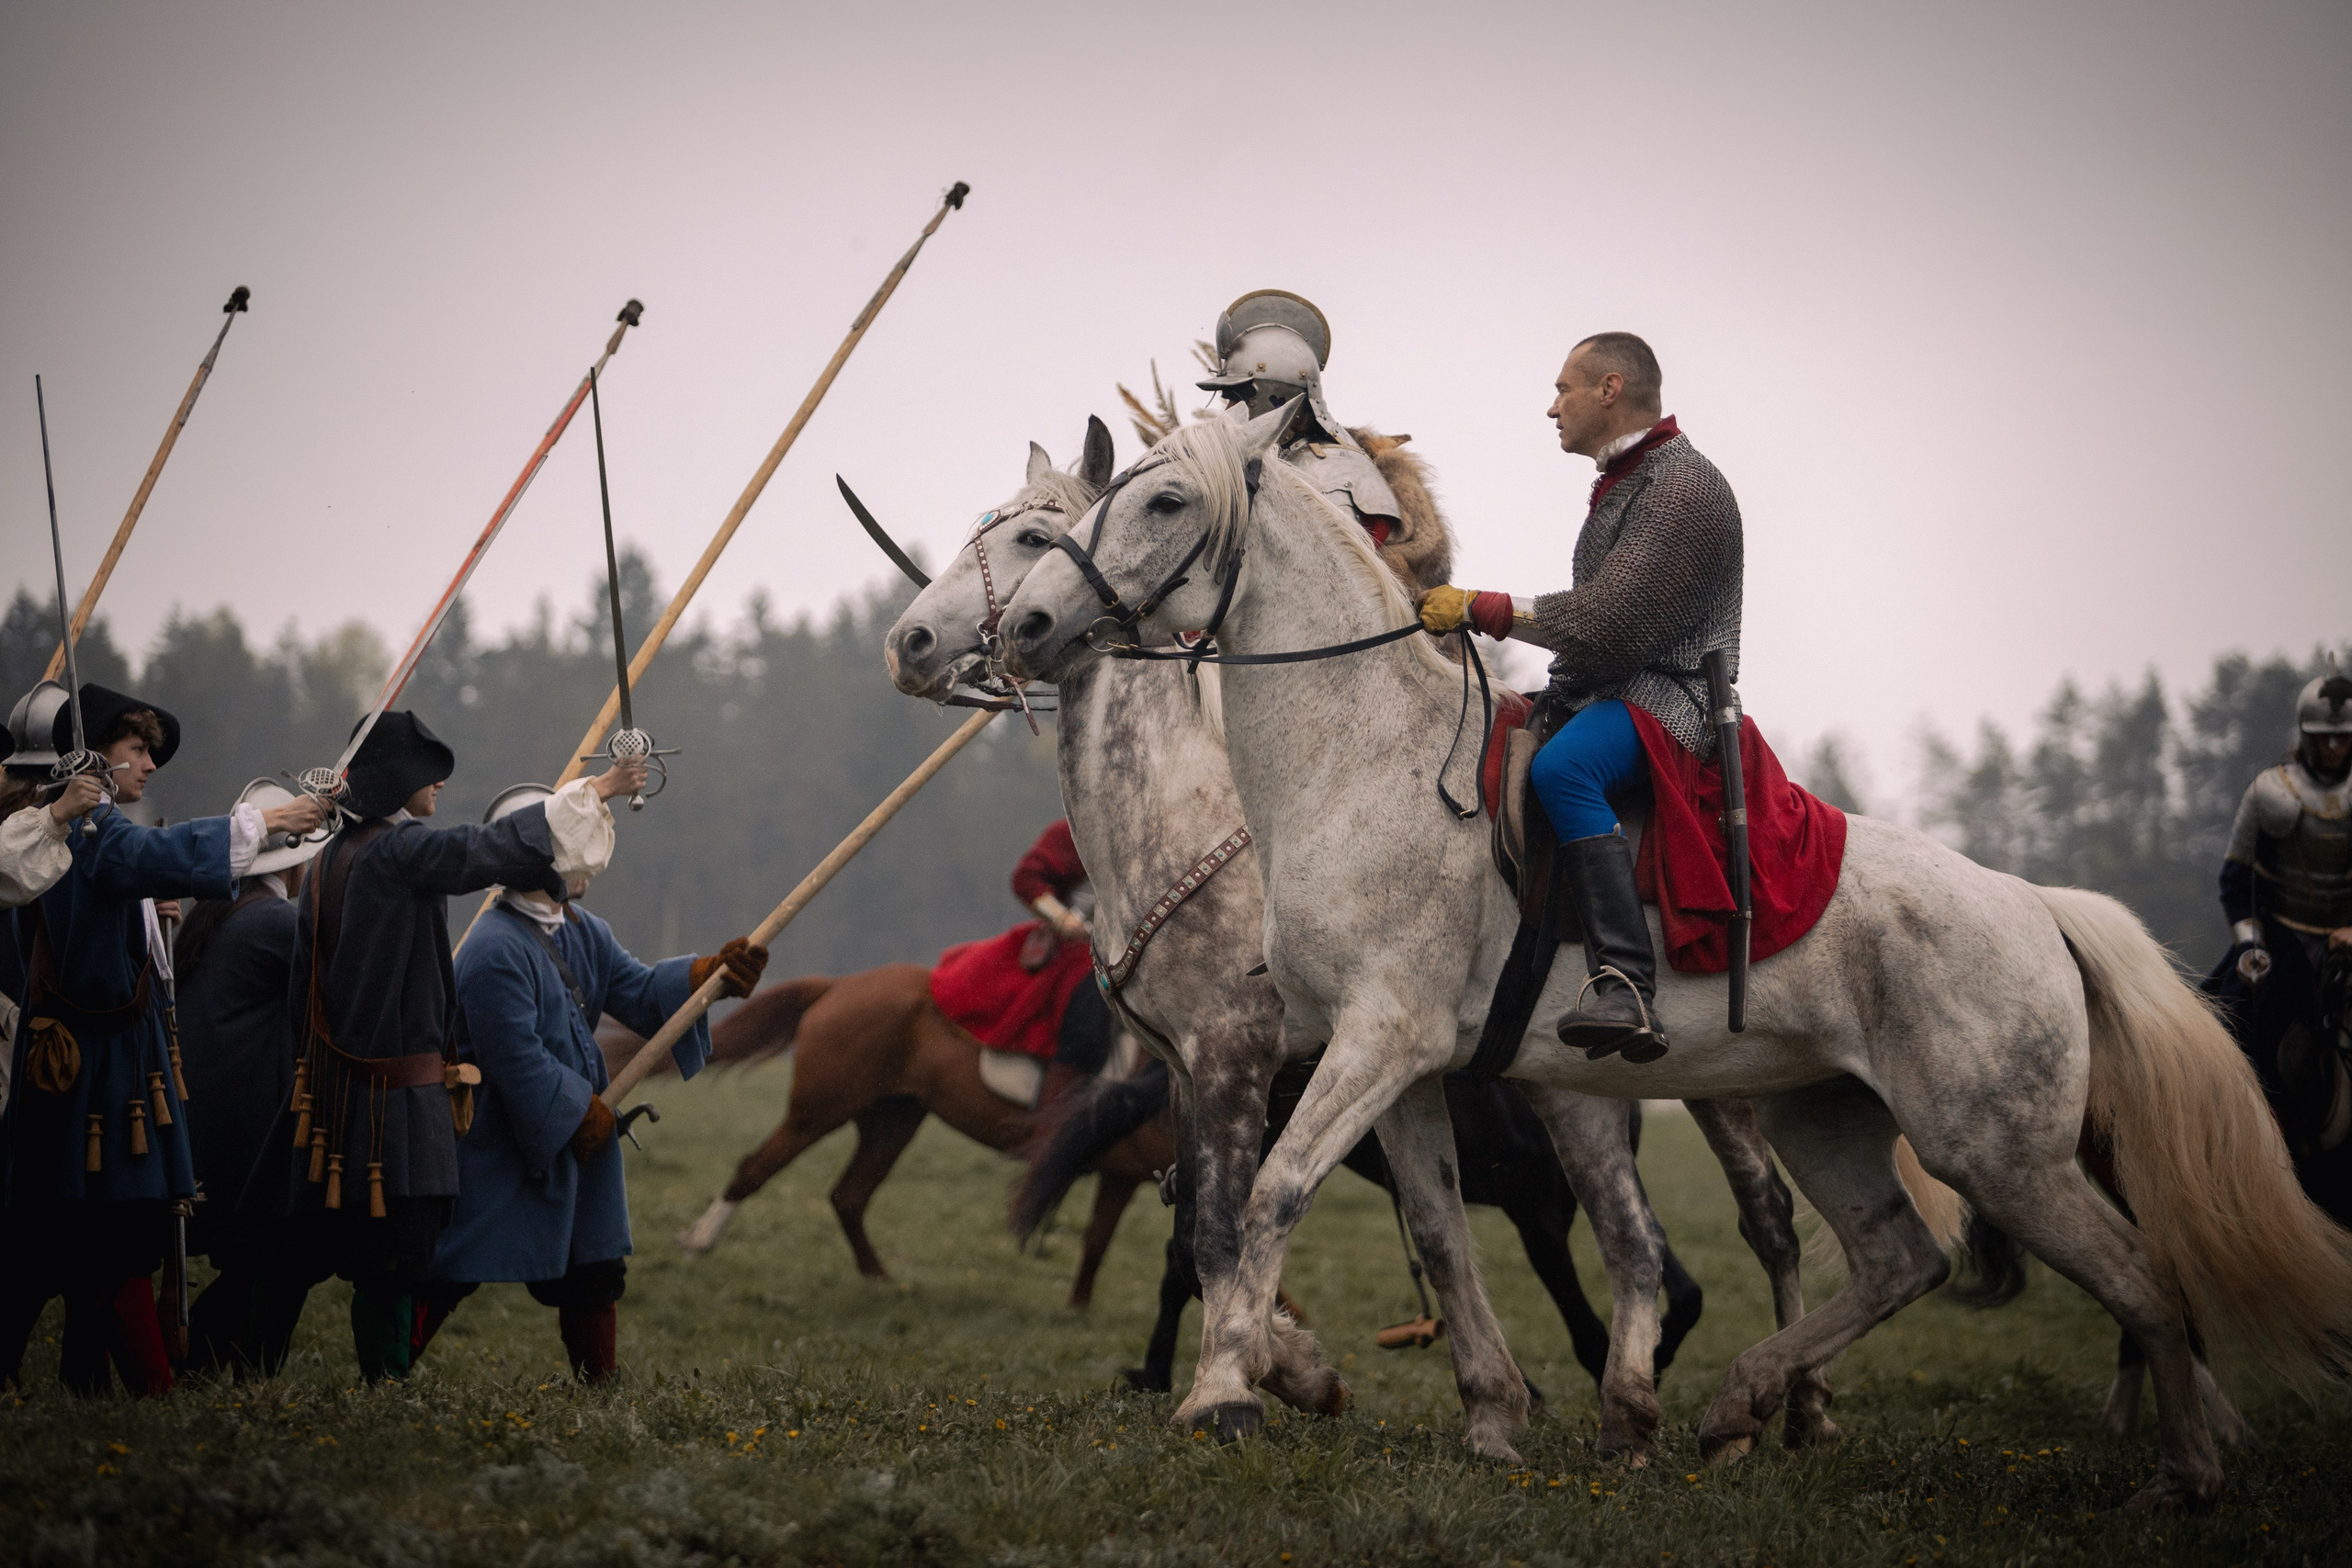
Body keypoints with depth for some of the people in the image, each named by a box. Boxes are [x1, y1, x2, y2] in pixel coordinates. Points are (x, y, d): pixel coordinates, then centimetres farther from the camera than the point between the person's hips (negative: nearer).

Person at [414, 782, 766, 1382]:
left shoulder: (582, 933, 10)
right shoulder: (496, 951, -22)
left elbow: (639, 990, 2)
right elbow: (517, 1060, -24)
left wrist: (715, 971, -14)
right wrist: (585, 1112, -15)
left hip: (577, 1138, 9)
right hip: (497, 1147, -9)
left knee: (594, 1270, 14)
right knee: (449, 1274, -8)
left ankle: (601, 1387, 24)